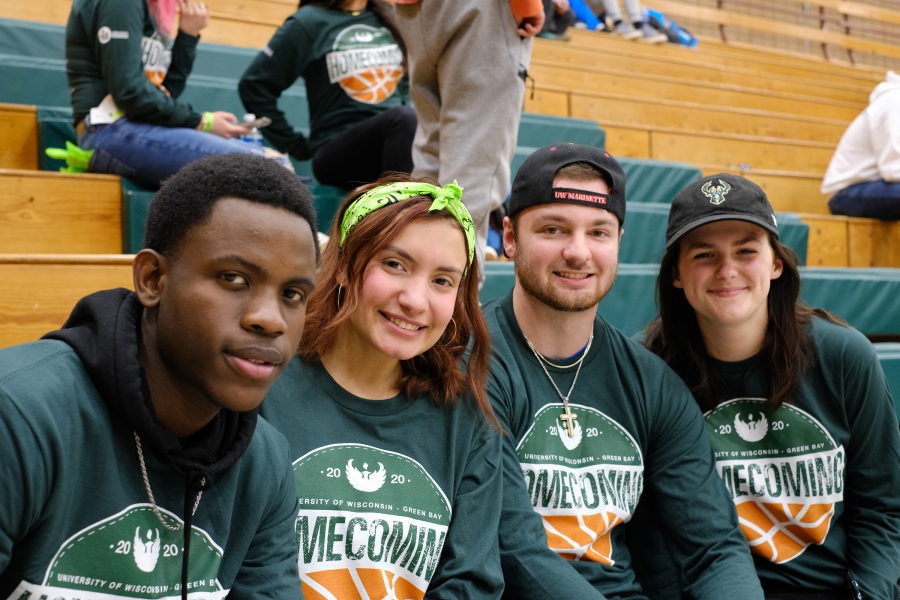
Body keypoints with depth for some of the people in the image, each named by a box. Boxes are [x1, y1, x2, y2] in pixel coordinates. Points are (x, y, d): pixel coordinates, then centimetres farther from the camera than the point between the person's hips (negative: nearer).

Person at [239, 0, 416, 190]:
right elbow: (254, 85, 1)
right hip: (335, 150, -5)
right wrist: (296, 147, 0)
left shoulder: (389, 16, 16)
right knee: (403, 117, -33)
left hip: (393, 144, 5)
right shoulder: (309, 20, 2)